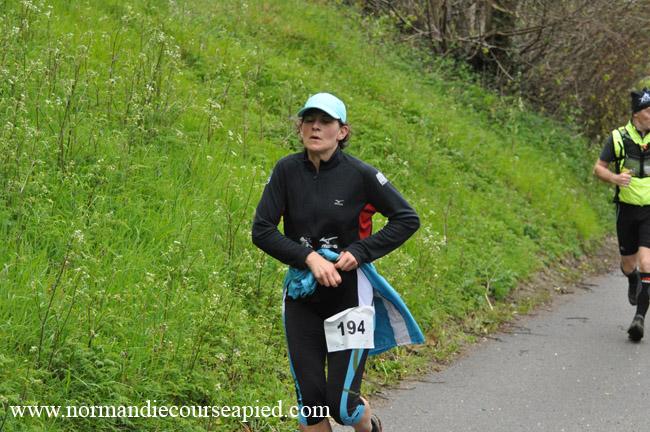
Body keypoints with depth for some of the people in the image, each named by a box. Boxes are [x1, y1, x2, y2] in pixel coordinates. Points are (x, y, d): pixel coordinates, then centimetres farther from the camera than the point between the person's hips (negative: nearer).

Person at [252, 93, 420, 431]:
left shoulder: (360, 174, -11)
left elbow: (408, 219, -3)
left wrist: (360, 251, -14)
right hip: (301, 298, 2)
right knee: (309, 402, 1)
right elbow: (261, 230, -7)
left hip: (350, 294, -2)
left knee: (341, 405, -3)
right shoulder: (287, 170, -5)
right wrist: (310, 257, -19)